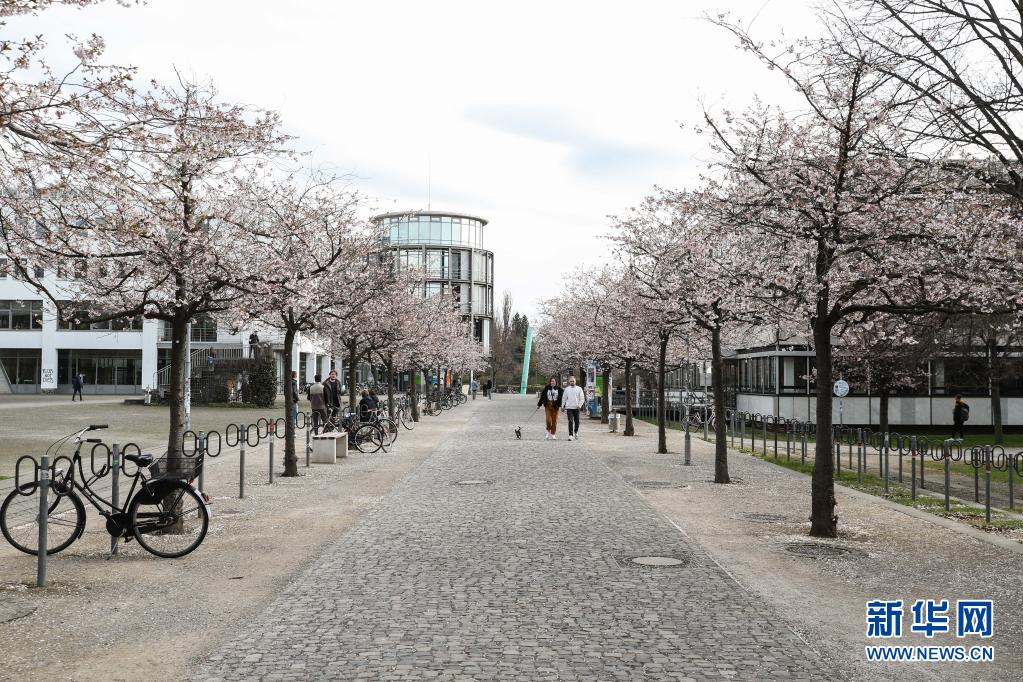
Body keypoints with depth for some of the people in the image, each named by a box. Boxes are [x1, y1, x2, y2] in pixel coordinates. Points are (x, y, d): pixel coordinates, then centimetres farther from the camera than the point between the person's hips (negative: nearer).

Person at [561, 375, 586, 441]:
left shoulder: (579, 389, 3)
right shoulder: (567, 389, 7)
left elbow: (582, 398, 1)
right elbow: (564, 398, 13)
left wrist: (580, 405, -11)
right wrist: (562, 406, 9)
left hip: (576, 408, 1)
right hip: (569, 408, 0)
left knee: (577, 421, 11)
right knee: (570, 422, -10)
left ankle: (576, 432, 36)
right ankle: (570, 435, -12)